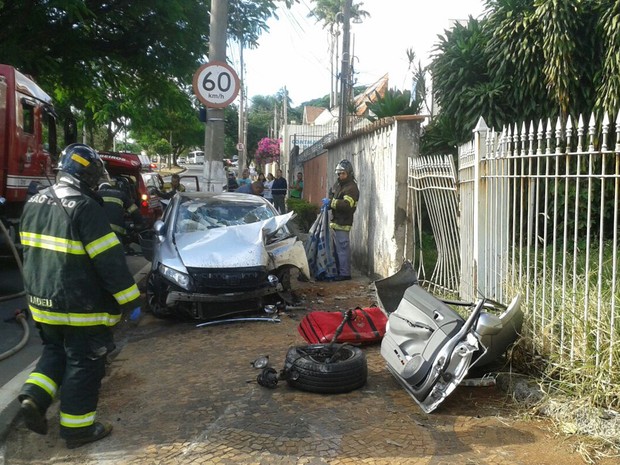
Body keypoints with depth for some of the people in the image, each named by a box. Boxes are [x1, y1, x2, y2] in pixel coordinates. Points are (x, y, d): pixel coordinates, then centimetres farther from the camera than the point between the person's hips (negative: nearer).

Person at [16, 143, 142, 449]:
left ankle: (33, 396, 9)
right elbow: (110, 260, -22)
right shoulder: (85, 208, -20)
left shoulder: (34, 203, 6)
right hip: (80, 307, -7)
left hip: (42, 301, 7)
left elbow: (30, 252, 17)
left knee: (55, 351, 26)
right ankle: (77, 428, 15)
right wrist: (131, 299, -16)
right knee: (83, 364, 6)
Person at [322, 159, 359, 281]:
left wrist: (331, 202, -21)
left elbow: (346, 204, -26)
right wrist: (328, 204, 4)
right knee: (337, 247, 16)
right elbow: (332, 197, 27)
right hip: (336, 221, 10)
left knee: (343, 247, -8)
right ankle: (339, 270, 26)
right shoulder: (338, 184, 15)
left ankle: (345, 273, -4)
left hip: (343, 223, -10)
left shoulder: (351, 187, -14)